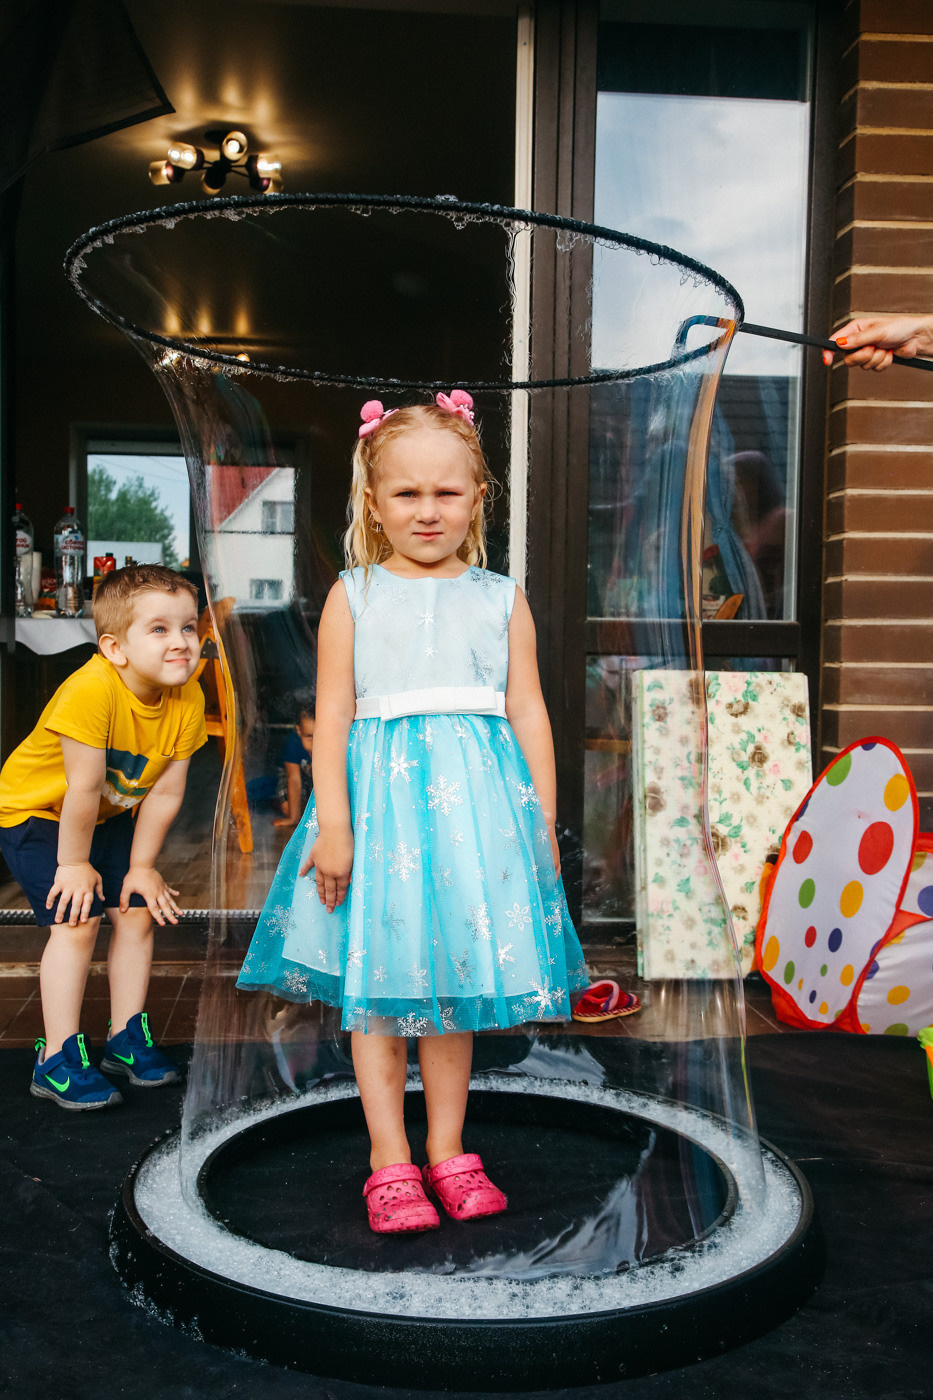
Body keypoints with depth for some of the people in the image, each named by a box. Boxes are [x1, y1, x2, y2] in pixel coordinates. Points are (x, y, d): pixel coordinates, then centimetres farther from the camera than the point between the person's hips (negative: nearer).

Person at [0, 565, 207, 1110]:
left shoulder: (188, 700, -19)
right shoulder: (91, 691, -38)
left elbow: (166, 792, -12)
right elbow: (83, 789, -29)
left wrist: (142, 866, -7)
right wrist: (75, 864, -20)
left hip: (112, 815, 6)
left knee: (138, 911, 2)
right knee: (77, 919, -15)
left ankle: (127, 1036, 20)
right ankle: (59, 1059, -2)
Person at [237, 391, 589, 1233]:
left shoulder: (500, 597, 8)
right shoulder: (354, 594, 3)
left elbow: (528, 710, 7)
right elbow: (332, 712, -1)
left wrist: (544, 823, 4)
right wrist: (332, 822, -8)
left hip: (478, 799, 2)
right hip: (381, 791, -1)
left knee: (457, 979, 10)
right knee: (379, 984, 3)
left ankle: (447, 1150, 25)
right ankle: (390, 1162, 17)